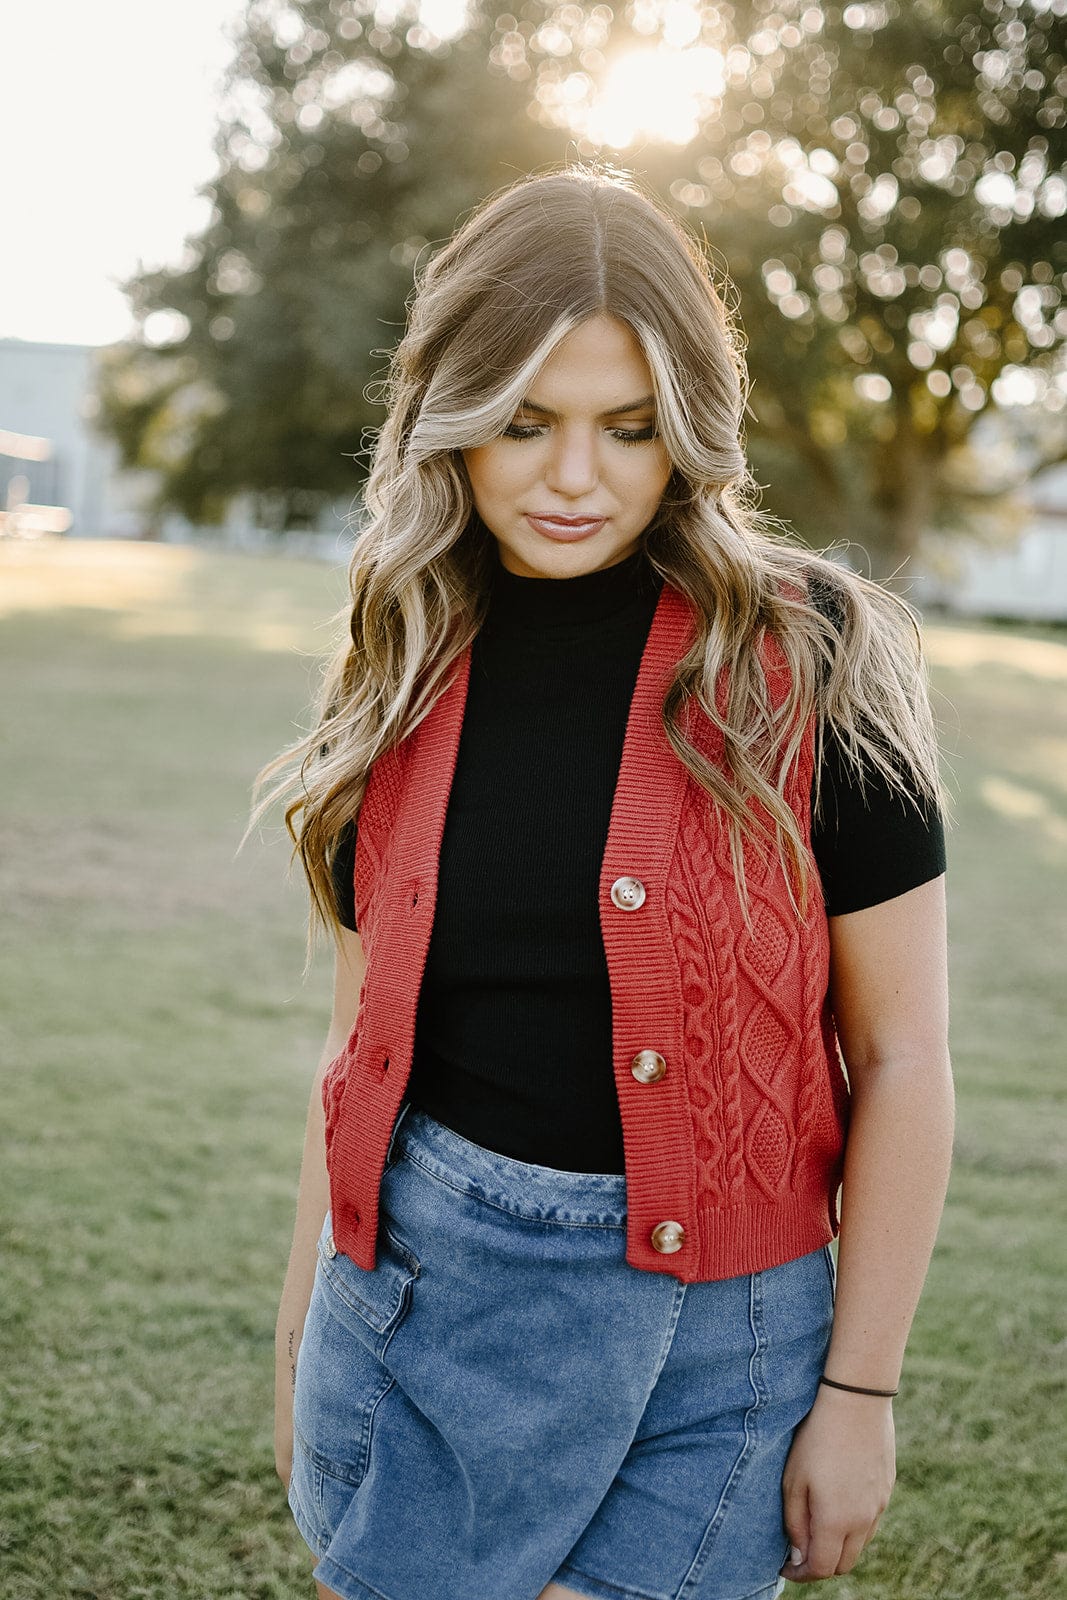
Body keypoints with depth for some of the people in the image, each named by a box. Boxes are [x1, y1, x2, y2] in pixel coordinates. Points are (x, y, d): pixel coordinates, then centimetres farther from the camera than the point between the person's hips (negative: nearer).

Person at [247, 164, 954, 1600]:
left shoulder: (808, 662, -10)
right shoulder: (406, 671, 3)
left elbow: (900, 1060, -8)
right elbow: (363, 1030, 9)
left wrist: (859, 1393, -7)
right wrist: (303, 1325, 13)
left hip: (706, 1318, -3)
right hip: (414, 1288, 4)